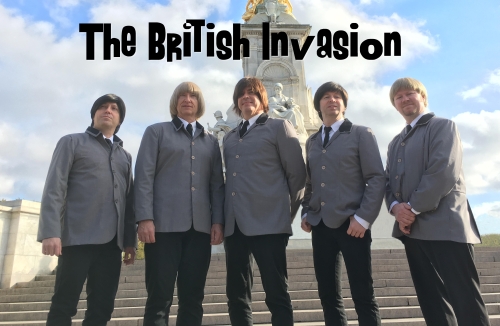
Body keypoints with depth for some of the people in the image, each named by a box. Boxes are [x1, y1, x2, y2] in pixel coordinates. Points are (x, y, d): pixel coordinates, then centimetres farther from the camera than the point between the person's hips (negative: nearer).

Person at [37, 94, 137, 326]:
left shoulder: (125, 156, 21)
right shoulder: (72, 142, 8)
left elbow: (128, 200, 15)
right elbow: (54, 189, -3)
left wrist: (130, 240, 8)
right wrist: (50, 232, -14)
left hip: (112, 241, 4)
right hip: (78, 237, -4)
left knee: (102, 307, 4)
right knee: (63, 306, 0)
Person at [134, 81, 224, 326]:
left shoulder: (210, 141, 20)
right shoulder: (156, 132, 11)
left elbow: (217, 184, 13)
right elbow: (144, 177, 1)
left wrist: (218, 221, 0)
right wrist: (145, 218, -10)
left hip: (200, 226, 3)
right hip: (165, 224, -3)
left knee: (192, 298, 5)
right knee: (159, 297, 0)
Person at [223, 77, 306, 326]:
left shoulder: (279, 127, 5)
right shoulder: (229, 137, 21)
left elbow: (297, 173, 1)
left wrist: (286, 213, 1)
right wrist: (224, 217, 11)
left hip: (268, 222, -5)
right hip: (234, 224, 6)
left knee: (277, 296, -1)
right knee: (236, 296, 10)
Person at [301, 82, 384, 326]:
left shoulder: (361, 134, 4)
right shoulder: (312, 142, 18)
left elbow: (377, 178, -4)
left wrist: (363, 218, -14)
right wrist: (306, 213, 4)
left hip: (351, 223, -4)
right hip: (321, 225, 5)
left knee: (363, 295, 0)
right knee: (328, 296, 8)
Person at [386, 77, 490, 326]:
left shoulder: (442, 126, 2)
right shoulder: (395, 143, 22)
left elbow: (444, 172, -12)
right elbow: (389, 182, 14)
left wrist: (414, 209, -13)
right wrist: (396, 207, -6)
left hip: (444, 225, -6)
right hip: (412, 228, 7)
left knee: (465, 300, -3)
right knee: (432, 302, 10)